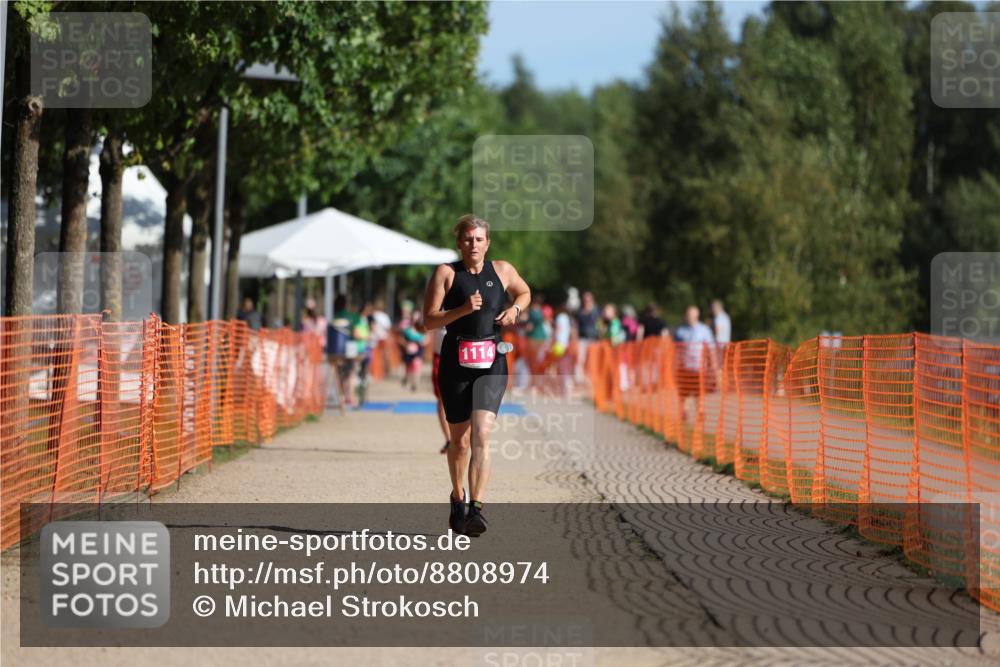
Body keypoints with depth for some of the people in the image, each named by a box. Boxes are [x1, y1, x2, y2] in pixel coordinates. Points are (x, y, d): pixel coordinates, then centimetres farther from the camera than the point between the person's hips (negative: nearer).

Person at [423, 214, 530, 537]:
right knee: (459, 441, 10)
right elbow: (429, 320, -5)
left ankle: (476, 508, -25)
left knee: (481, 434, -17)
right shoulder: (446, 273, 0)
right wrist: (463, 309, -19)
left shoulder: (502, 270, 7)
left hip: (492, 364, 0)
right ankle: (458, 498, 36)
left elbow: (525, 292, 27)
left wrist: (515, 308, 5)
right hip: (455, 363, 0)